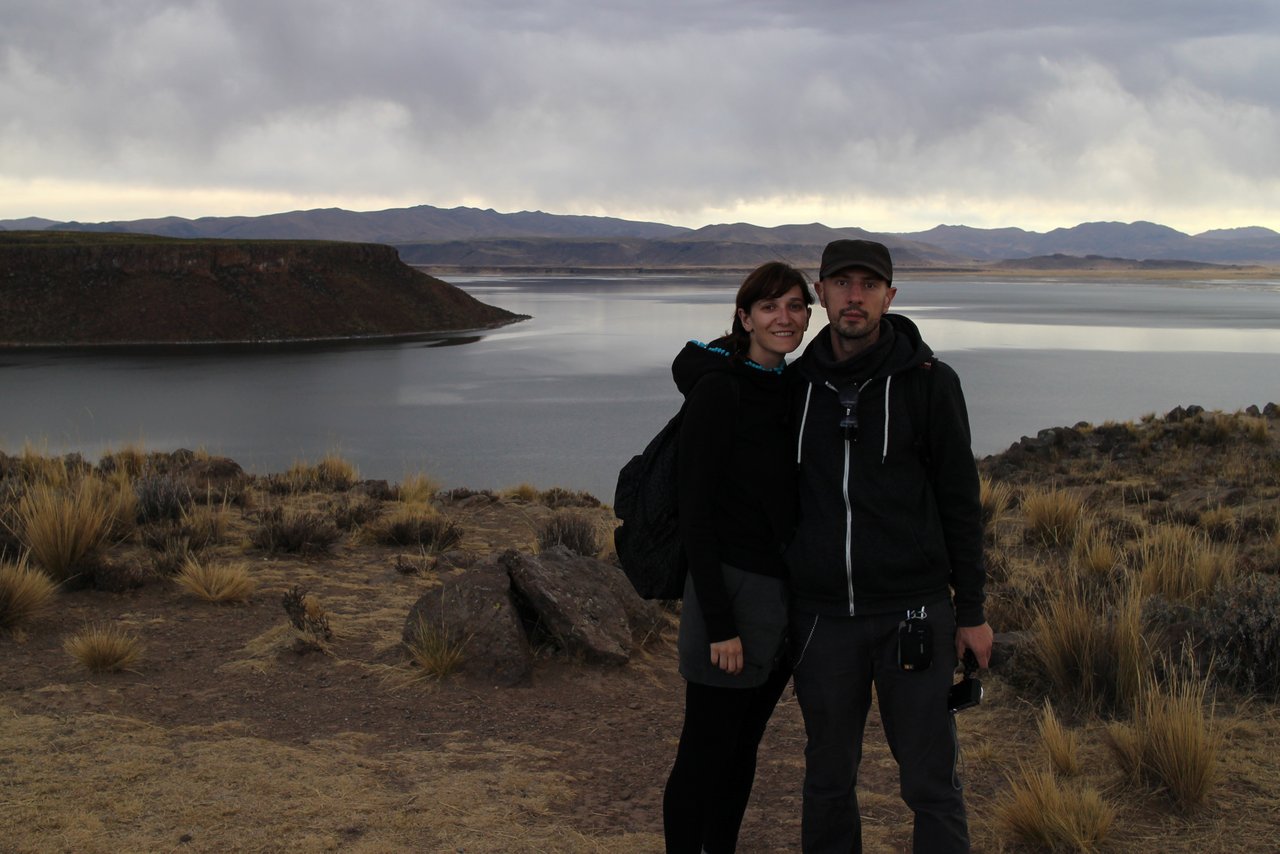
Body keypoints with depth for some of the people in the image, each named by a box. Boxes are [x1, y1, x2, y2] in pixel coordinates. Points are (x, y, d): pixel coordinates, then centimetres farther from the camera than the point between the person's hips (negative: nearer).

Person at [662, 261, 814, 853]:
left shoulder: (791, 389, 9)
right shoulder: (718, 389, -14)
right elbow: (696, 511, -17)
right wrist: (719, 623, -19)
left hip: (784, 593, 8)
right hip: (732, 588, -8)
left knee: (743, 747, 17)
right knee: (704, 754, 2)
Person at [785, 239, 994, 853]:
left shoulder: (929, 382, -3)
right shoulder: (796, 385, 3)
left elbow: (960, 502, 0)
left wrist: (971, 612, 0)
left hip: (913, 613, -2)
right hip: (822, 617, 3)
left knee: (931, 782, 2)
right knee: (828, 780, 14)